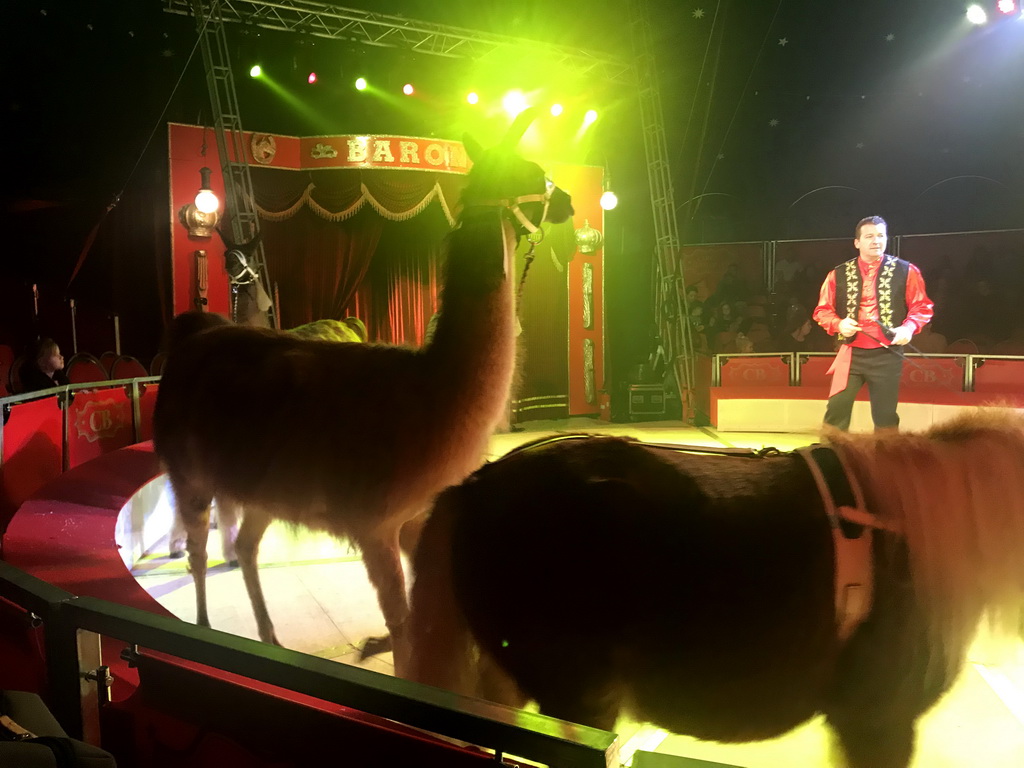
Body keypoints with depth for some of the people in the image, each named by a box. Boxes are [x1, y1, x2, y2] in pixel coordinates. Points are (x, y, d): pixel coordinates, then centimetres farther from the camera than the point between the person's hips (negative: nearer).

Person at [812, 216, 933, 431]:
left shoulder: (905, 271, 1)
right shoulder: (838, 274, 4)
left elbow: (922, 307, 5)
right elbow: (822, 310, 7)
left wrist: (908, 328, -15)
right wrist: (839, 324, -13)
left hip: (887, 355, 0)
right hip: (850, 353, 1)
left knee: (886, 416, 6)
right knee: (836, 412, -5)